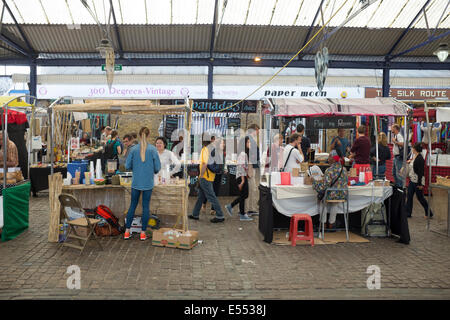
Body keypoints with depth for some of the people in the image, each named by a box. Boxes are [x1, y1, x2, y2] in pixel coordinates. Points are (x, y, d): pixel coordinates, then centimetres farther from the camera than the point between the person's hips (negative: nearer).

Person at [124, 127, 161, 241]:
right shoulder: (152, 149, -7)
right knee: (146, 206, 6)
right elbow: (157, 167, -5)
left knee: (132, 206, 11)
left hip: (136, 183, 1)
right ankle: (143, 233, 10)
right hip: (148, 183, -1)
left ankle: (127, 231, 16)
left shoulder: (133, 149, -4)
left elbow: (127, 166, -1)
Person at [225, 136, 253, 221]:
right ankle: (242, 215, 7)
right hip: (241, 177, -10)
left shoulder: (246, 153, 13)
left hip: (244, 177, 10)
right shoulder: (242, 154, -16)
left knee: (245, 195, 14)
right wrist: (243, 180, -22)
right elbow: (241, 167, -20)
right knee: (243, 195, -2)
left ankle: (230, 206, 23)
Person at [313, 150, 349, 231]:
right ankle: (331, 223, 39)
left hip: (332, 196, -5)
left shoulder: (329, 171, -20)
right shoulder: (344, 169, 0)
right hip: (343, 195, 5)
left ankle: (323, 223, 30)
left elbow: (324, 186, -21)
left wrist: (314, 181, -6)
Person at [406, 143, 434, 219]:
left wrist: (420, 184, -21)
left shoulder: (420, 158, -20)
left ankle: (429, 213, 19)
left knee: (420, 198, 3)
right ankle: (408, 213, 14)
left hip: (417, 182, -9)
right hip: (412, 180, 9)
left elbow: (421, 172, -21)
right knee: (409, 197, 8)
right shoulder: (414, 156, 6)